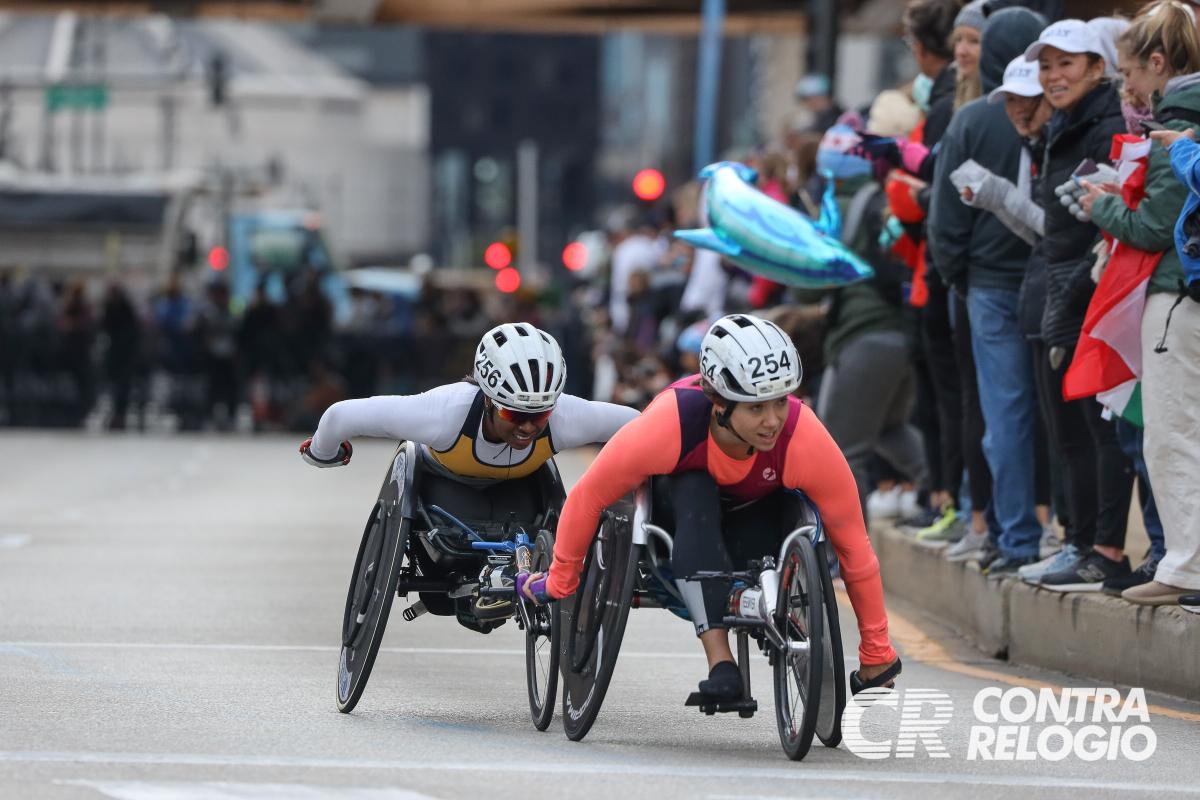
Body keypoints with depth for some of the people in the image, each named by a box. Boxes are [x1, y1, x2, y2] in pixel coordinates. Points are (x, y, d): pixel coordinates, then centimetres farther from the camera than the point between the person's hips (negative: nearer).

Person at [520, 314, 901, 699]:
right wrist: (558, 582, -10)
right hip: (680, 495, -1)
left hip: (761, 508, 1)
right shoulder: (670, 423, -39)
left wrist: (877, 654, -17)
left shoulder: (804, 439, -36)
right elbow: (588, 498, -23)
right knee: (695, 495, -37)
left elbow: (854, 547, -25)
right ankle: (720, 662, -40)